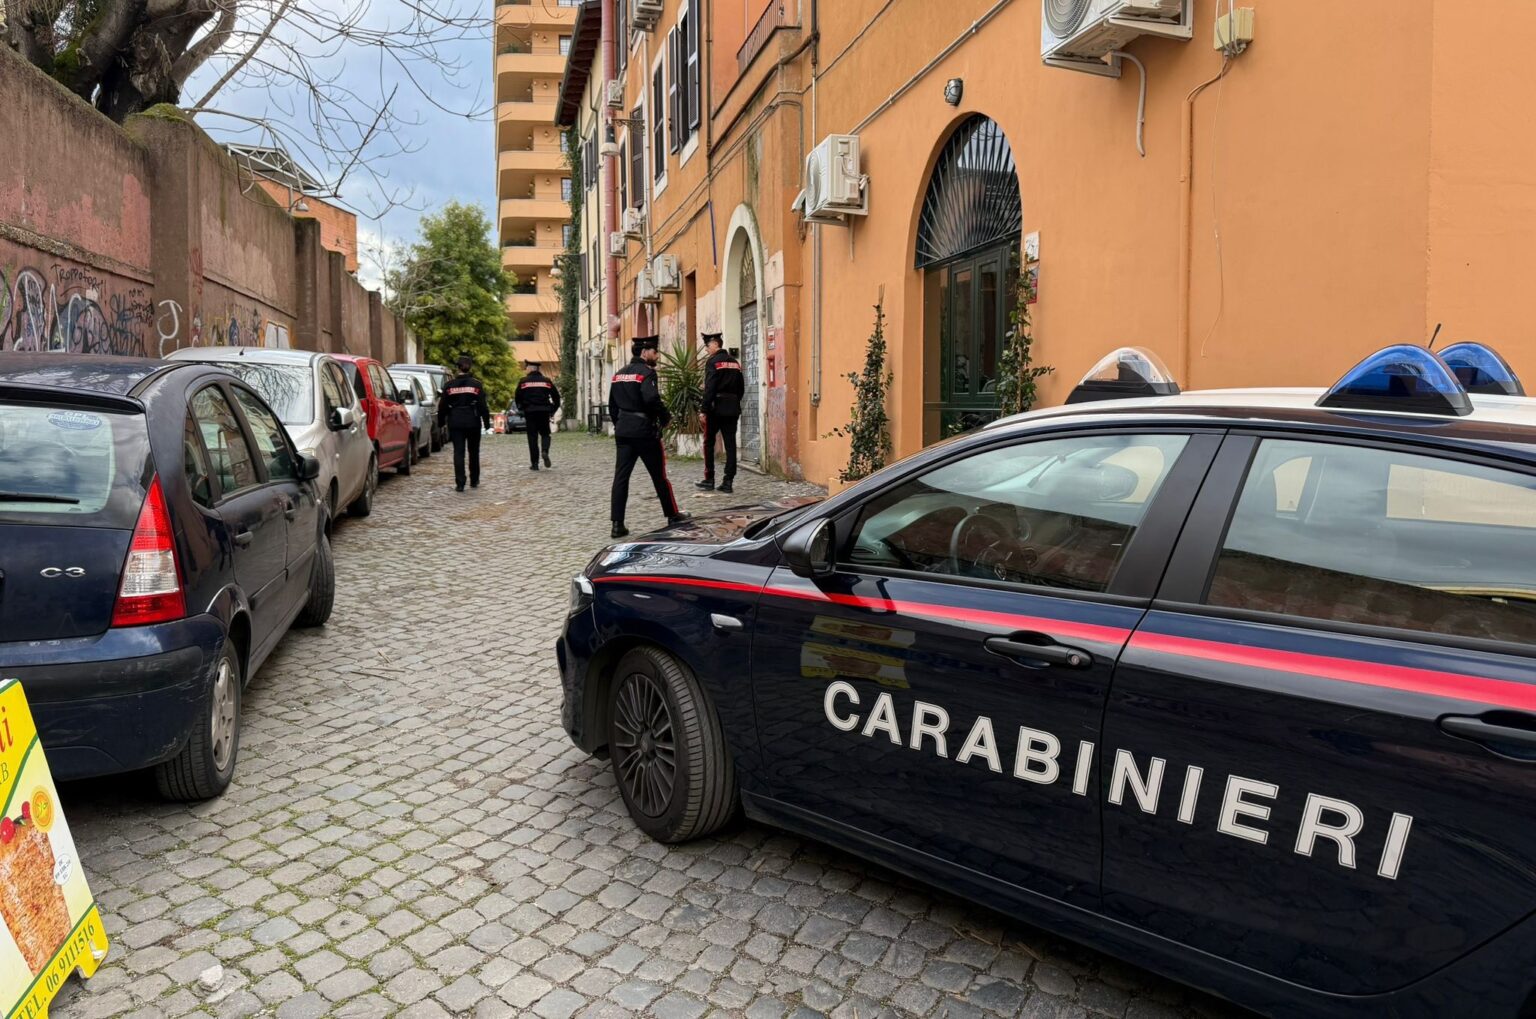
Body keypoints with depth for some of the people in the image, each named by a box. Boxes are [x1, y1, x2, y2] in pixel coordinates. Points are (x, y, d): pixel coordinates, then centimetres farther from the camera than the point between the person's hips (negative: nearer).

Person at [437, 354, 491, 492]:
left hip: (455, 423, 0)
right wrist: (486, 421, 1)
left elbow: (442, 406, 3)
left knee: (458, 452, -1)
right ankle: (474, 481, 24)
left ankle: (459, 484, -10)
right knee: (474, 452, 14)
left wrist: (441, 421, 15)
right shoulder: (476, 384, -4)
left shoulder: (450, 385, 0)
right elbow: (483, 405, -6)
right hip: (473, 422, 0)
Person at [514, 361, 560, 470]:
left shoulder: (523, 382, -1)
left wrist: (521, 409, 15)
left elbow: (517, 398, 0)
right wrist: (552, 410, 14)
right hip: (544, 412, 1)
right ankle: (545, 452, -17)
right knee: (545, 434, 14)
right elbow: (556, 397, 5)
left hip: (530, 412, -1)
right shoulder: (546, 381, 5)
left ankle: (534, 463, 2)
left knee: (532, 437, 4)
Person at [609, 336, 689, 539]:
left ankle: (617, 524, -1)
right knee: (659, 476, 7)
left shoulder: (619, 374, 14)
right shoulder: (646, 372, -11)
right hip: (645, 431, -6)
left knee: (621, 477, 2)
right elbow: (652, 399, -25)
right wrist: (666, 417, -11)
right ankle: (673, 516, 19)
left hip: (623, 431, 7)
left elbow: (612, 404, 17)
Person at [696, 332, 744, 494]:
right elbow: (741, 388, 13)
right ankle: (728, 482, 2)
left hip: (716, 407, -6)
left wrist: (704, 411, -14)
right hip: (733, 408, 6)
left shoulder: (713, 361, -8)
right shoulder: (735, 362, 12)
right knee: (730, 444, 3)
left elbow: (709, 388, -15)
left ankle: (709, 480, 9)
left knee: (709, 443, 6)